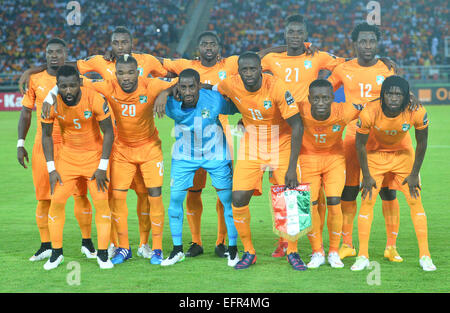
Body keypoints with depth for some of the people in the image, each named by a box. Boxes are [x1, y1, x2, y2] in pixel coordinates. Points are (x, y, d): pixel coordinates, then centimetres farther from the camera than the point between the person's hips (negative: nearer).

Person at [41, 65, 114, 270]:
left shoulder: (95, 100, -24)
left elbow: (108, 133, -12)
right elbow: (46, 135, -2)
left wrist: (102, 167, -14)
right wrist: (51, 168, -6)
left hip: (94, 153, -2)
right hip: (67, 154, 2)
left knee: (101, 202, -8)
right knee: (56, 201, -4)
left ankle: (102, 253, 4)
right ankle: (56, 253, 10)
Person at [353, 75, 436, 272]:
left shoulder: (417, 112, -28)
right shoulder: (369, 113, -31)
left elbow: (421, 143, -10)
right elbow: (360, 145, -15)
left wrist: (414, 174, -7)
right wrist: (366, 176, -11)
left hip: (404, 154, 1)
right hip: (375, 154, -1)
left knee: (415, 202, -6)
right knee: (367, 202, -8)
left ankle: (424, 255, 2)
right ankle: (363, 256, 0)